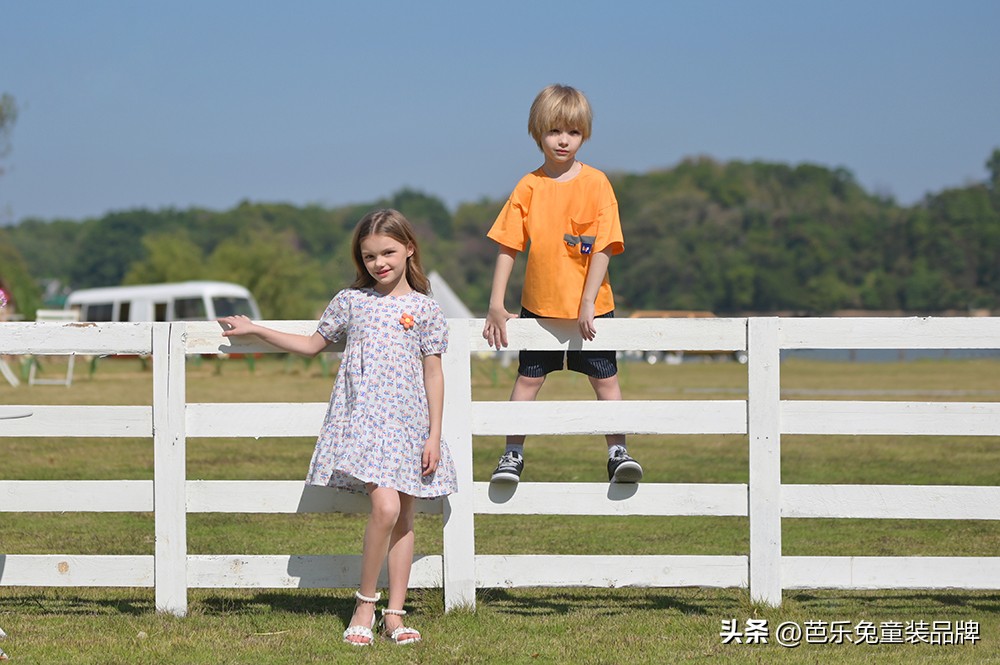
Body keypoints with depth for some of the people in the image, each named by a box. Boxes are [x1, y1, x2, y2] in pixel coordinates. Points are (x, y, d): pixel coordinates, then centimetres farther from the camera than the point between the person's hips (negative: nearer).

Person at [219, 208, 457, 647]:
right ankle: (365, 605, -8)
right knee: (385, 506, -20)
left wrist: (434, 434, 1)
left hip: (407, 425, 2)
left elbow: (433, 373, 5)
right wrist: (256, 330, 17)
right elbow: (312, 345, 20)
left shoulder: (423, 309, 5)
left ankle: (394, 613, 11)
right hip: (362, 420, -2)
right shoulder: (350, 301, 7)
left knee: (403, 518, 4)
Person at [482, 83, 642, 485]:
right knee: (528, 377, 4)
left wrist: (588, 304, -14)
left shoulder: (596, 184, -6)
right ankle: (512, 454, 11)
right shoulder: (529, 187, -3)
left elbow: (603, 248, -9)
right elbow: (508, 248, 0)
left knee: (605, 379, 2)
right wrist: (496, 306, -4)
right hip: (539, 305, 1)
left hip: (591, 307, -1)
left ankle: (618, 452, 9)